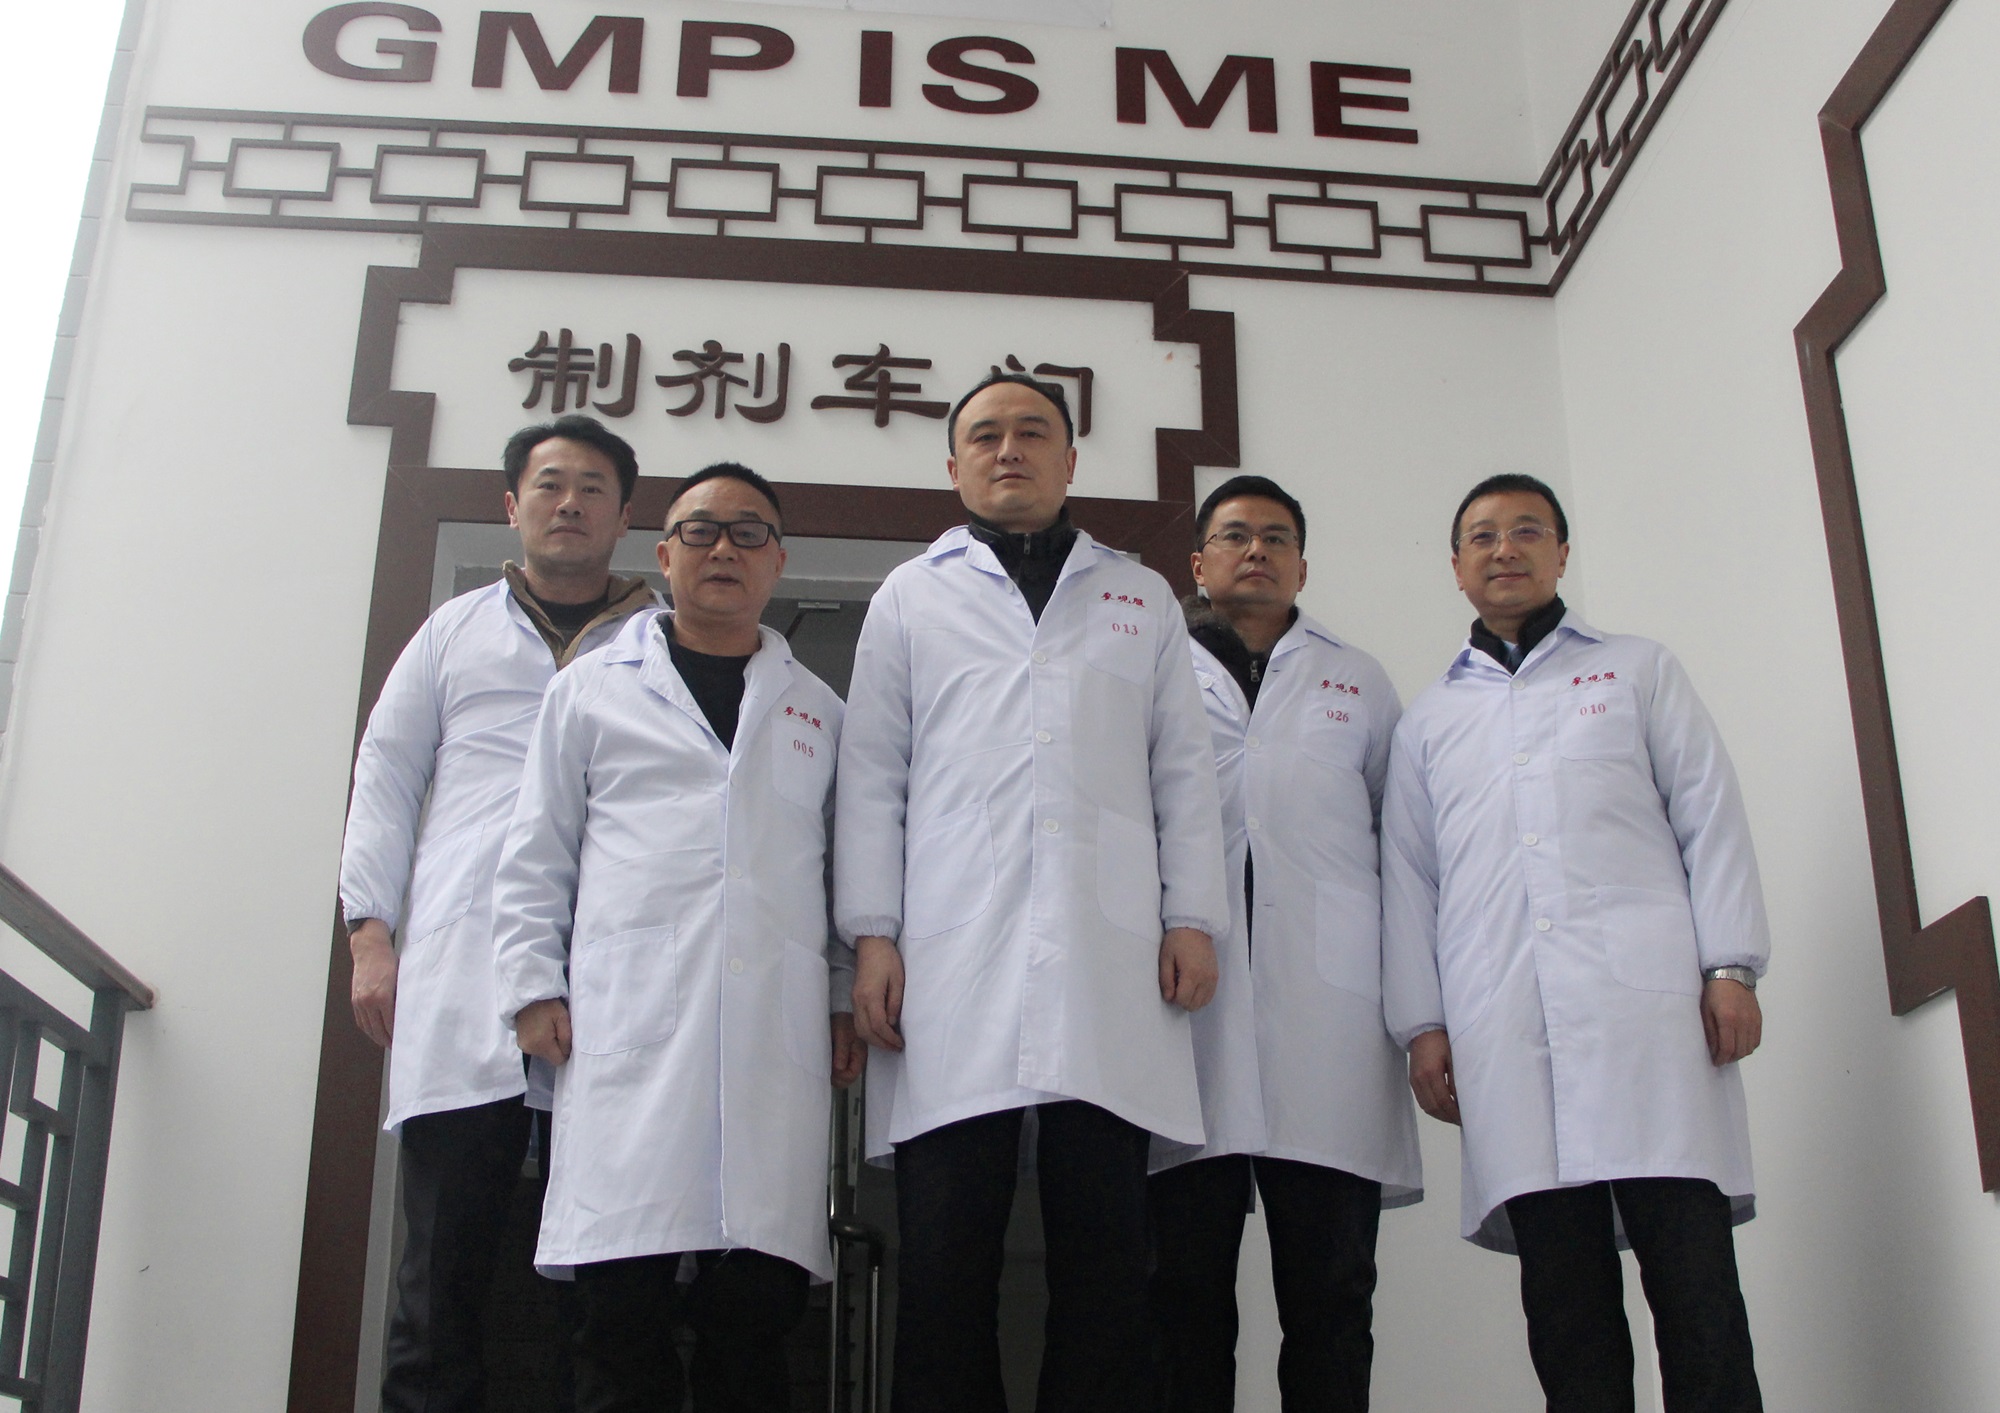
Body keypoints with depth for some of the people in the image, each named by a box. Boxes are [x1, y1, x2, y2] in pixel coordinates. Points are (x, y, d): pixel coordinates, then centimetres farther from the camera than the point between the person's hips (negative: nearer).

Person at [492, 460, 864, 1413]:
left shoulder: (818, 711, 20)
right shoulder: (592, 689, 16)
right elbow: (537, 855, 12)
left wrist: (851, 999, 9)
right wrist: (535, 986, 2)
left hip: (776, 1038, 2)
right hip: (628, 1036, -1)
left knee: (754, 1315, -1)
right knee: (621, 1307, -5)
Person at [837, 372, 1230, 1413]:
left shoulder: (1142, 599, 22)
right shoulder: (910, 598, 18)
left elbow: (1184, 772, 15)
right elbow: (873, 777, 11)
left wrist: (1194, 917, 3)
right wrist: (871, 934, 0)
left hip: (1112, 967, 1)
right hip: (952, 965, -1)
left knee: (1104, 1250, -1)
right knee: (947, 1255, -3)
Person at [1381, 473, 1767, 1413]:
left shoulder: (1639, 670, 20)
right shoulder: (1429, 721, 23)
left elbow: (1710, 818, 11)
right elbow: (1408, 878, 16)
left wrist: (1732, 966, -2)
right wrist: (1421, 1024, 5)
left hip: (1645, 993, -1)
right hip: (1506, 1025, 1)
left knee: (1693, 1274, -9)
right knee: (1562, 1290, -3)